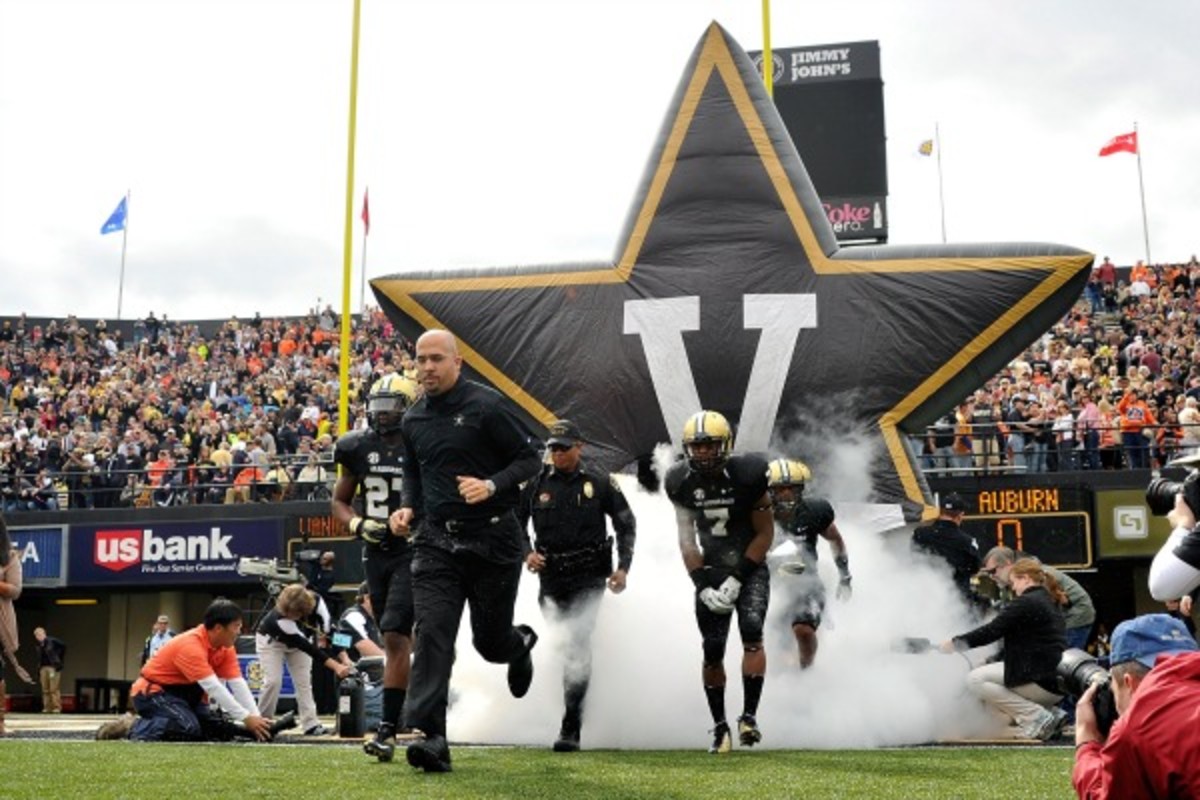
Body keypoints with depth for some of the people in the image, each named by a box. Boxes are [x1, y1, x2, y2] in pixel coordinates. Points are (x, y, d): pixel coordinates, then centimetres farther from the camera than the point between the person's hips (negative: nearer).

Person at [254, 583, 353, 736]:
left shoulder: (316, 602, -34)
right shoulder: (280, 618, -42)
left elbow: (329, 631, -33)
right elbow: (307, 647, -44)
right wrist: (336, 666, -49)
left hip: (300, 639, 4)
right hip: (271, 640, -4)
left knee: (304, 680, -2)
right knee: (273, 681, -14)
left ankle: (310, 724, -2)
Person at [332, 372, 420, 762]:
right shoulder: (358, 447, 4)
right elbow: (340, 501, 14)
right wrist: (358, 525, -4)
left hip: (412, 553, -5)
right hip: (376, 553, 5)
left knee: (394, 636, -14)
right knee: (398, 639, 13)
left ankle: (388, 729, -11)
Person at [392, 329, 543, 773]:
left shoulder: (486, 405, -10)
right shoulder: (413, 419, 9)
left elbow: (530, 457, -7)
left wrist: (492, 485, -22)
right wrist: (408, 508, 6)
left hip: (493, 539, -4)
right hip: (437, 540, 4)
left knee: (491, 640, 9)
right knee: (432, 635, -11)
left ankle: (520, 644, 47)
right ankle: (431, 738, -12)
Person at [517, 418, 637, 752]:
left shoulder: (599, 483, 0)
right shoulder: (536, 484, 4)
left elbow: (626, 524, 8)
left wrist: (623, 567, -1)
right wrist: (527, 552, -3)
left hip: (589, 577, -3)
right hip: (551, 578, 3)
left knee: (577, 647, -14)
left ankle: (571, 728, -12)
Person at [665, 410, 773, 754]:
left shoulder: (746, 475, -15)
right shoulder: (681, 482, -5)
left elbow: (765, 533, -9)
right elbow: (686, 540, 1)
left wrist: (737, 578, -14)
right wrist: (703, 585, -9)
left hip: (749, 568, -2)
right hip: (711, 572, 2)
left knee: (751, 634, -21)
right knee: (713, 651, -2)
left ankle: (749, 716, -16)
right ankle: (719, 726, 12)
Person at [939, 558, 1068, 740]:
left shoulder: (1025, 603, -12)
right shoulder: (1048, 602, 18)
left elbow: (992, 631, -15)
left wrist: (955, 643, -3)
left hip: (1043, 681, -10)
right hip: (1056, 682, 10)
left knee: (975, 680, -9)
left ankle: (1038, 718, -10)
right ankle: (1051, 714, 10)